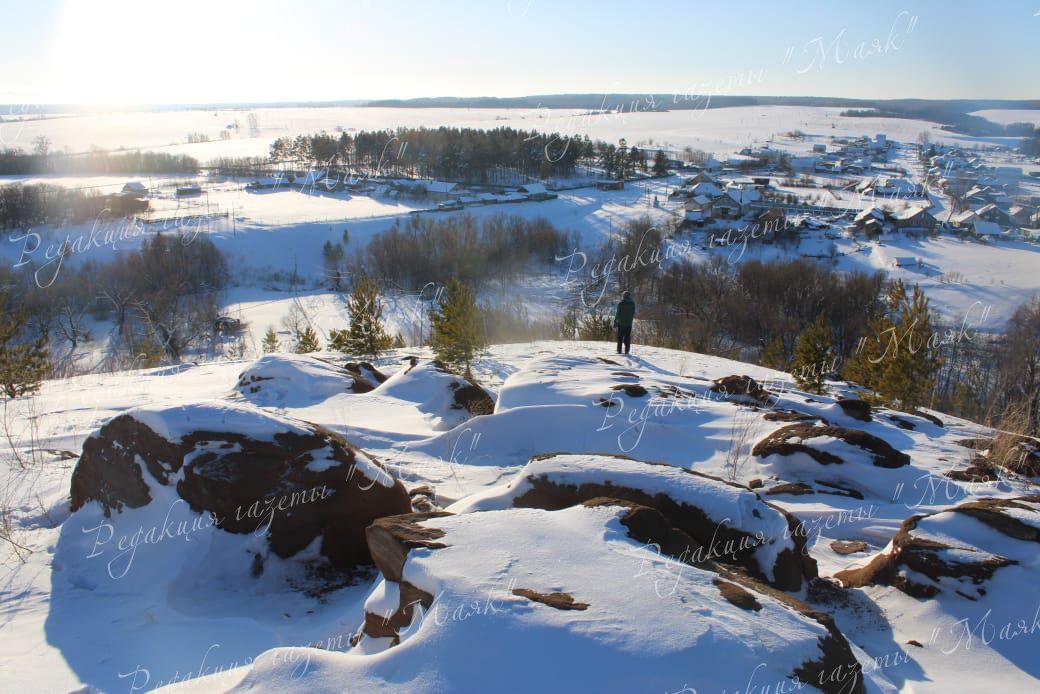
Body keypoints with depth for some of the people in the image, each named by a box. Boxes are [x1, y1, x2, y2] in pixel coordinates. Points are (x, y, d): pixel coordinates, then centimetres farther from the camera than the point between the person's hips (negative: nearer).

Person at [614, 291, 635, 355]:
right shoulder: (632, 303, 2)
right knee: (627, 337, 6)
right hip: (629, 323, 2)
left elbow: (618, 313, -8)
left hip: (621, 323, -2)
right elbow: (633, 313, 8)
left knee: (620, 337, 5)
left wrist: (615, 321, -1)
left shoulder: (620, 303, -9)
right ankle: (627, 350, 3)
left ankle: (619, 350, 4)